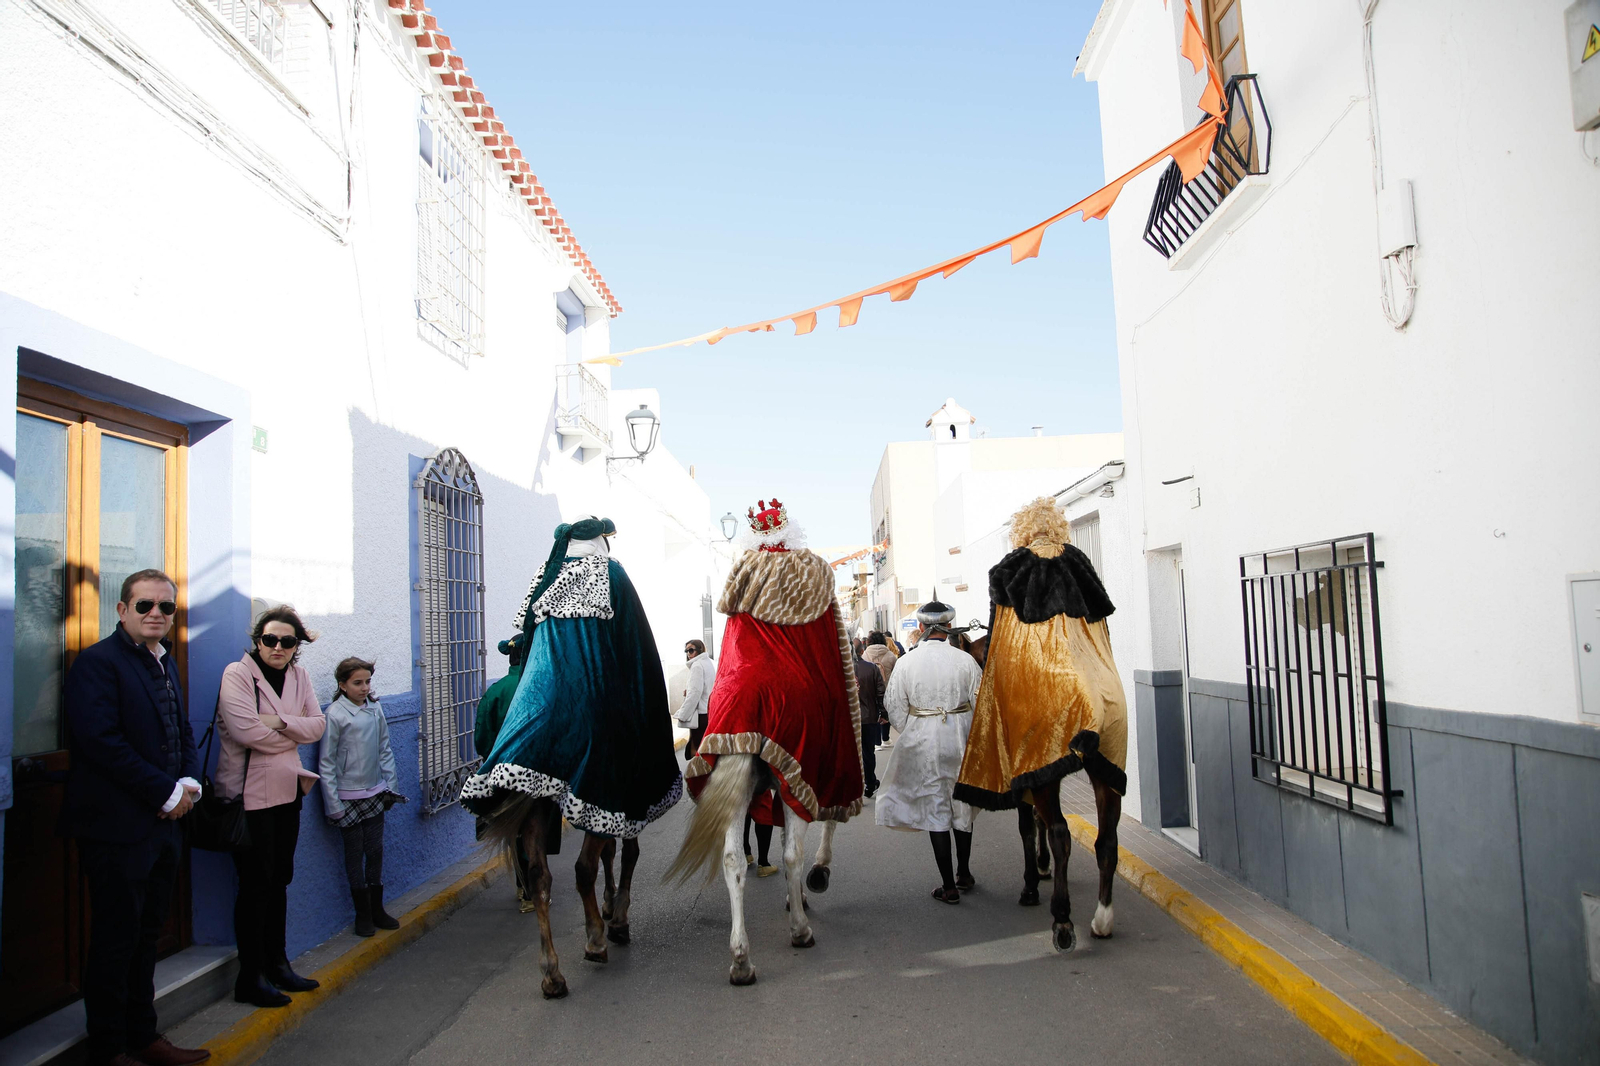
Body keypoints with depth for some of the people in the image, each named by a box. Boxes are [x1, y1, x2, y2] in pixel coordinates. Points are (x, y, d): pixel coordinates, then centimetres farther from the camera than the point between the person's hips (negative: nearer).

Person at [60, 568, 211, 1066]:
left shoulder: (166, 663, 14)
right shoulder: (97, 661, -12)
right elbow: (101, 740, -21)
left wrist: (188, 782, -1)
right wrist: (166, 791, -17)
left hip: (163, 821, 8)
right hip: (118, 826, -8)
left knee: (147, 934, 17)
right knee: (115, 940, 3)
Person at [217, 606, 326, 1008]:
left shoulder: (299, 675, 8)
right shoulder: (237, 673, -11)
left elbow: (317, 724, 1)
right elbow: (246, 730, -21)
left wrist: (280, 723, -16)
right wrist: (294, 734, -8)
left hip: (287, 791, 6)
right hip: (249, 792, -6)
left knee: (279, 879, 14)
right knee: (256, 884, -2)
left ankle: (277, 964, 27)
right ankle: (251, 978, 9)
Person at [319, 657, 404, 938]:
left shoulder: (375, 710, 1)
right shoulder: (334, 715, -13)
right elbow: (326, 763, -10)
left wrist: (391, 786, 8)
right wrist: (333, 804, -10)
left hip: (374, 794, 5)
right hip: (348, 797, -4)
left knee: (375, 851, 11)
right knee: (355, 854, 6)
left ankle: (377, 908, 23)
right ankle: (363, 914, 17)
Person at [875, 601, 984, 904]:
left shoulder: (907, 662, -9)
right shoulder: (965, 660, -8)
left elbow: (894, 707, -3)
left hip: (922, 742, -1)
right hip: (960, 740, 1)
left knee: (935, 810, 5)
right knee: (962, 805, 17)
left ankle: (949, 886, 8)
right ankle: (964, 873, 32)